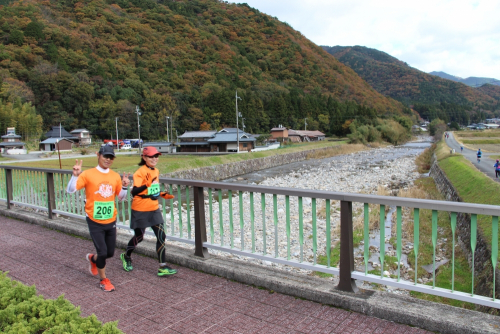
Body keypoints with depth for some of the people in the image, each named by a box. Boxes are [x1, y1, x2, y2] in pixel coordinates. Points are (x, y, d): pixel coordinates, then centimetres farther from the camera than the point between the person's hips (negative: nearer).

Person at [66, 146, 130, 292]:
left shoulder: (116, 176, 2)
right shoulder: (88, 174, -9)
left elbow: (121, 197, 10)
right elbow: (70, 190, -13)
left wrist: (124, 187, -8)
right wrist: (75, 175, -27)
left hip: (111, 221, 4)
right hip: (95, 222, -4)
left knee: (110, 253, 12)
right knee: (102, 251, -3)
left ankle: (93, 259, 46)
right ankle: (103, 280, 22)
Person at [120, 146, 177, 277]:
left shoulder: (156, 171, 6)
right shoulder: (140, 172, -16)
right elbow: (134, 191, -27)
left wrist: (162, 194, 6)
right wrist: (146, 184, -40)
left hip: (154, 209, 6)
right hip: (140, 210, -6)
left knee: (161, 236, -3)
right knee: (139, 237, 11)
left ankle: (163, 267, 3)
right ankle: (126, 256, 41)